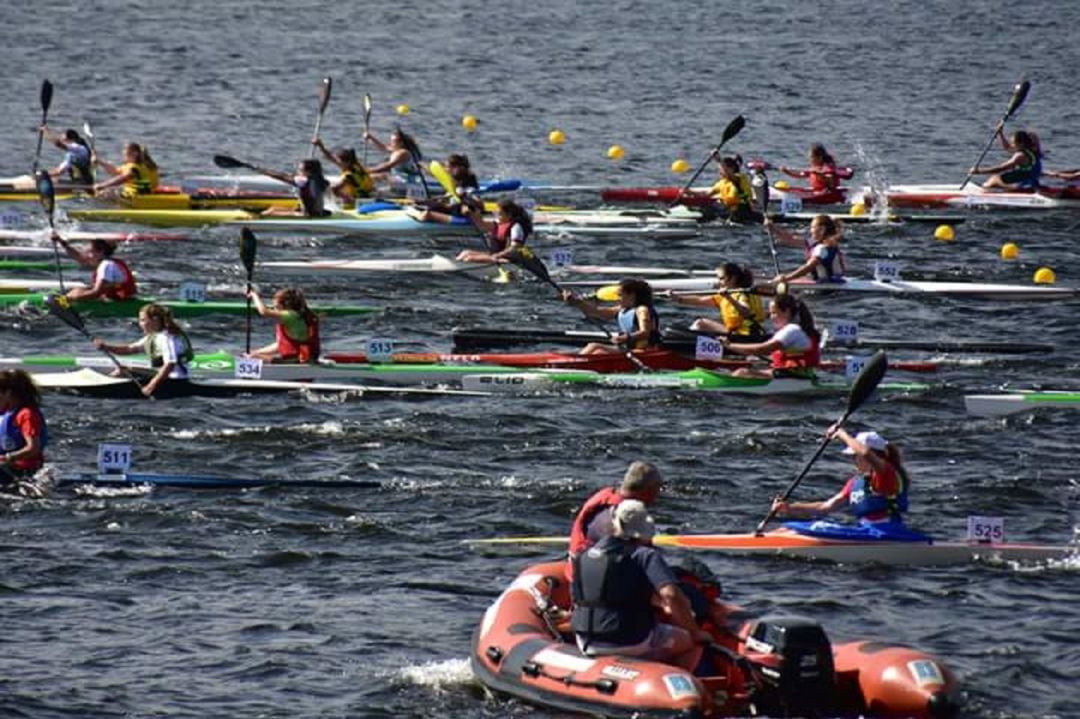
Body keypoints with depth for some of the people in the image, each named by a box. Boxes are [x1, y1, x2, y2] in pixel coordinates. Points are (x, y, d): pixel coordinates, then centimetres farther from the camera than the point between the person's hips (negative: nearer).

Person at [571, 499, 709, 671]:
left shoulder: (585, 556, 8)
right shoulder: (646, 556, -11)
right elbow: (671, 594, -24)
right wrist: (695, 633, -14)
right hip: (632, 643, -7)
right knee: (693, 643, 11)